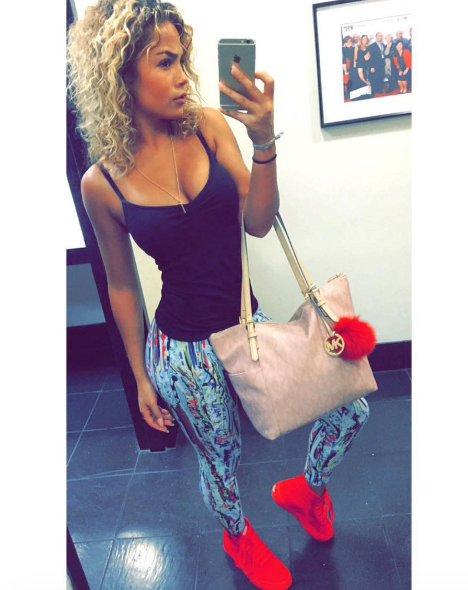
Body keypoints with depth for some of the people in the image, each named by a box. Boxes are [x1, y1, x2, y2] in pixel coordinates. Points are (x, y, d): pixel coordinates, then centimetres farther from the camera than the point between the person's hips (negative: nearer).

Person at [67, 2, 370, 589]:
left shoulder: (208, 126, -4)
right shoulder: (103, 182, -9)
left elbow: (258, 222, -8)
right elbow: (122, 285, 0)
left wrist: (264, 144, -24)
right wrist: (141, 377, 5)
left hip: (247, 320, 4)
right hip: (184, 351, -3)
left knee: (351, 406, 7)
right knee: (220, 459, 18)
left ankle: (305, 488, 40)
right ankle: (238, 536, 55)